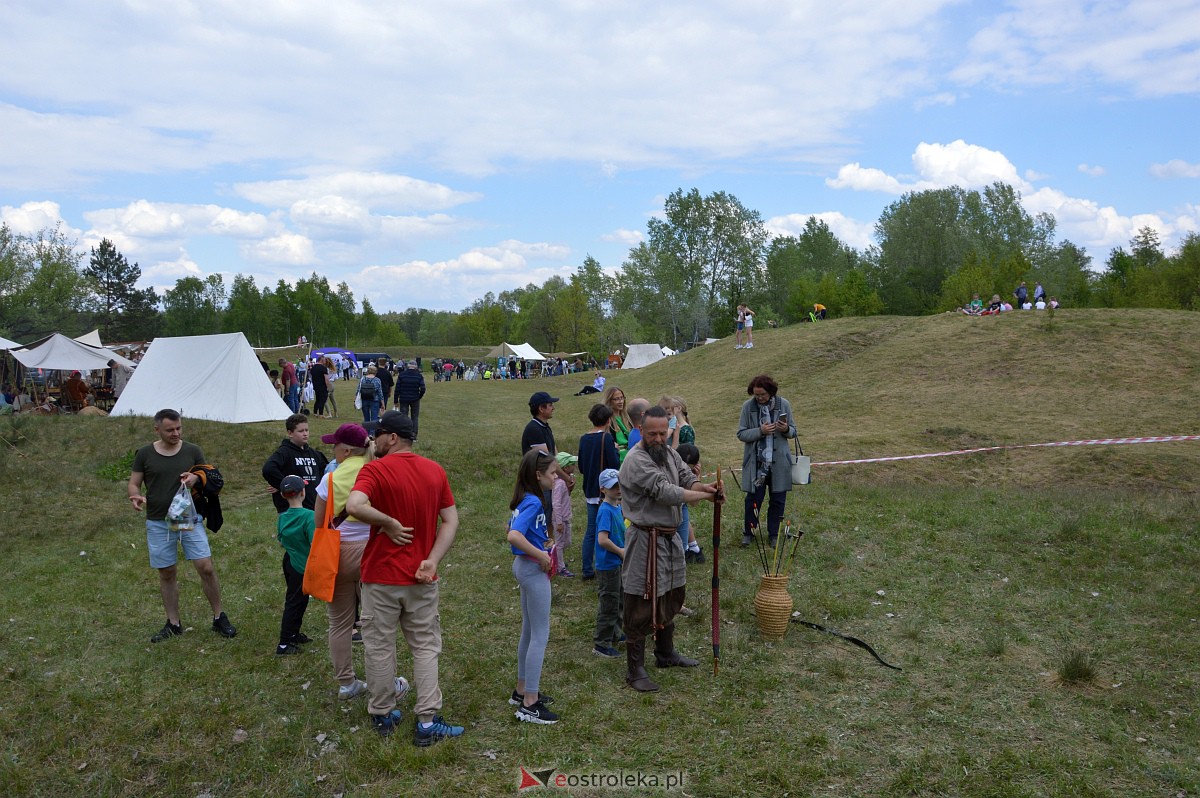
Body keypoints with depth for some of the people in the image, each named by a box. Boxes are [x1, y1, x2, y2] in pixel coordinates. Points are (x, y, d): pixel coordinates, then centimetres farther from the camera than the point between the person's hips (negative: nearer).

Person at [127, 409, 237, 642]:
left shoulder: (192, 451, 1)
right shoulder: (144, 454, -1)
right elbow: (133, 484, 4)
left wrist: (196, 478, -15)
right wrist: (135, 496, -19)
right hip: (158, 523, 0)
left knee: (206, 567, -7)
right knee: (166, 573, 9)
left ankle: (219, 618, 7)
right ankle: (173, 624, 22)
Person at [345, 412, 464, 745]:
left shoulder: (375, 470, -13)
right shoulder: (436, 471, 3)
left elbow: (354, 506, -32)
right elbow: (451, 521, 0)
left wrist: (390, 523, -18)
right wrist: (432, 560, -8)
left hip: (381, 577, -3)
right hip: (421, 578, 3)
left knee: (380, 647, 13)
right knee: (426, 647, 12)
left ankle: (383, 716, 26)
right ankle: (427, 722, 10)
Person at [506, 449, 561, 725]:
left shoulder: (525, 500, 7)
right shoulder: (533, 502, -21)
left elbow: (512, 529, 21)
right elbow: (513, 536, -34)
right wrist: (541, 555, -23)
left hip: (523, 566, 10)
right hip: (534, 570, -10)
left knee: (528, 632, 19)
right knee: (540, 636, -1)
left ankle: (522, 691, 31)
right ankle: (529, 704, 5)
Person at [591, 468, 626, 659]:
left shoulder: (618, 508, 6)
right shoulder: (606, 511, -21)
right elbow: (603, 540, -29)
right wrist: (621, 551, -18)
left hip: (617, 564, 9)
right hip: (607, 566, -9)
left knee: (619, 601, 23)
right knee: (609, 605, 0)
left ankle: (614, 634, 40)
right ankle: (601, 644, 11)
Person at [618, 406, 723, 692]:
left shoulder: (668, 452, 8)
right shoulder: (636, 461, -22)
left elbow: (686, 476, 2)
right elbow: (666, 492, -26)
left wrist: (701, 485, -22)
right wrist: (705, 495, -19)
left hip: (670, 537, 10)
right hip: (646, 541, -10)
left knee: (671, 598, 23)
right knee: (641, 607, -3)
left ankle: (666, 653, 41)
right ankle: (635, 671, 9)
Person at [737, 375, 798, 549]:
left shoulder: (783, 404, -2)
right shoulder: (748, 406, -5)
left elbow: (793, 432, 6)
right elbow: (741, 434, -4)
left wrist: (786, 429, -17)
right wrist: (760, 431, -20)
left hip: (779, 461, 2)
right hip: (756, 462, -1)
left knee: (778, 499, 9)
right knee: (754, 498, 4)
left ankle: (774, 534, 26)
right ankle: (748, 533, 23)